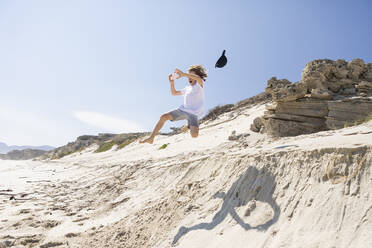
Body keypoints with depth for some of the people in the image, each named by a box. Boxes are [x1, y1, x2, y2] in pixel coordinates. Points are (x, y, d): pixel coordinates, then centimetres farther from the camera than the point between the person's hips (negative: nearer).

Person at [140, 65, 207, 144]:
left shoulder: (200, 84, 1)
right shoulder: (187, 88, 20)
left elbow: (198, 78, -26)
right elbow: (174, 93, 27)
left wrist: (182, 74, -26)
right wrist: (171, 82, 10)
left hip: (193, 113, -5)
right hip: (182, 110, 6)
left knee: (194, 135, -26)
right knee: (163, 117, -14)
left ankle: (189, 126, 12)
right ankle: (151, 138, -6)